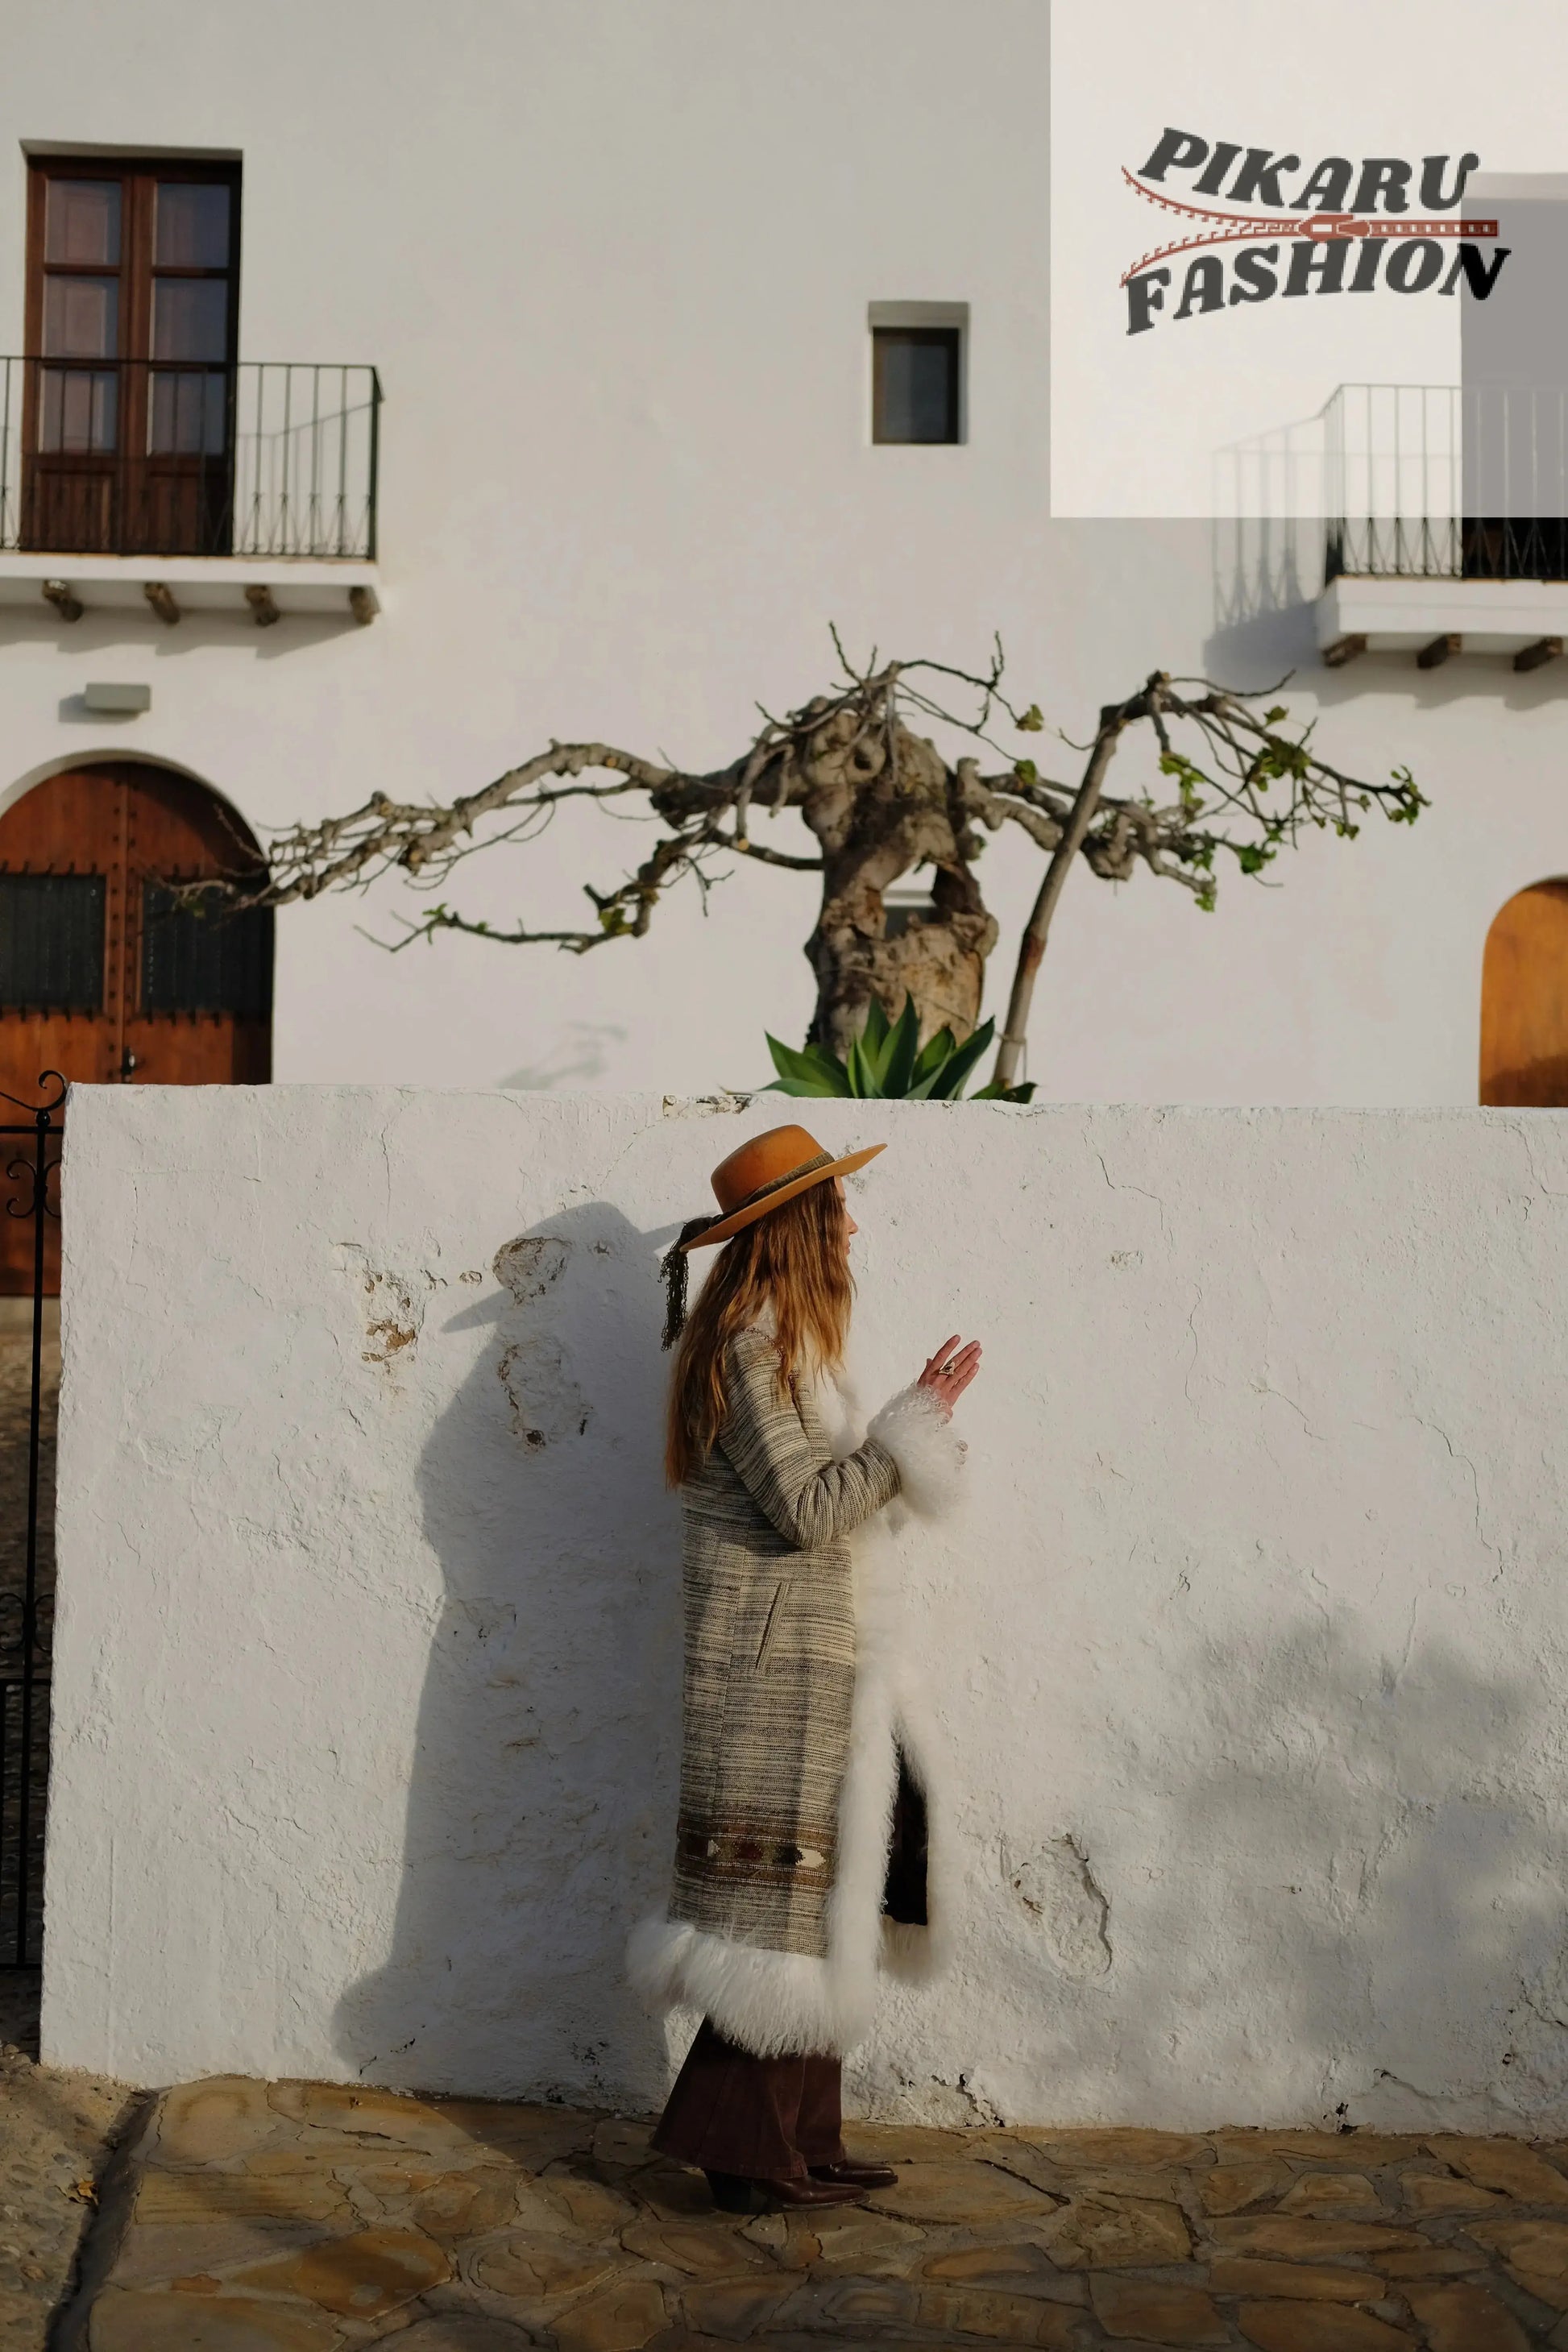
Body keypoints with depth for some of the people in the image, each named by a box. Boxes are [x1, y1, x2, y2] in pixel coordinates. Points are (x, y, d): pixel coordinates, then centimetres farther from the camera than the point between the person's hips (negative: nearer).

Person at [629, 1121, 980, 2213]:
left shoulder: (783, 1338, 17)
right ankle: (743, 2144, 9)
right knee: (784, 1898, -3)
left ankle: (797, 2140, 20)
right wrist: (915, 1424, -11)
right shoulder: (752, 1342, -15)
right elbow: (809, 1508, -18)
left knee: (813, 1902, 12)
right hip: (776, 1659, -10)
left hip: (818, 1655, 10)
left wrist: (917, 1422, 10)